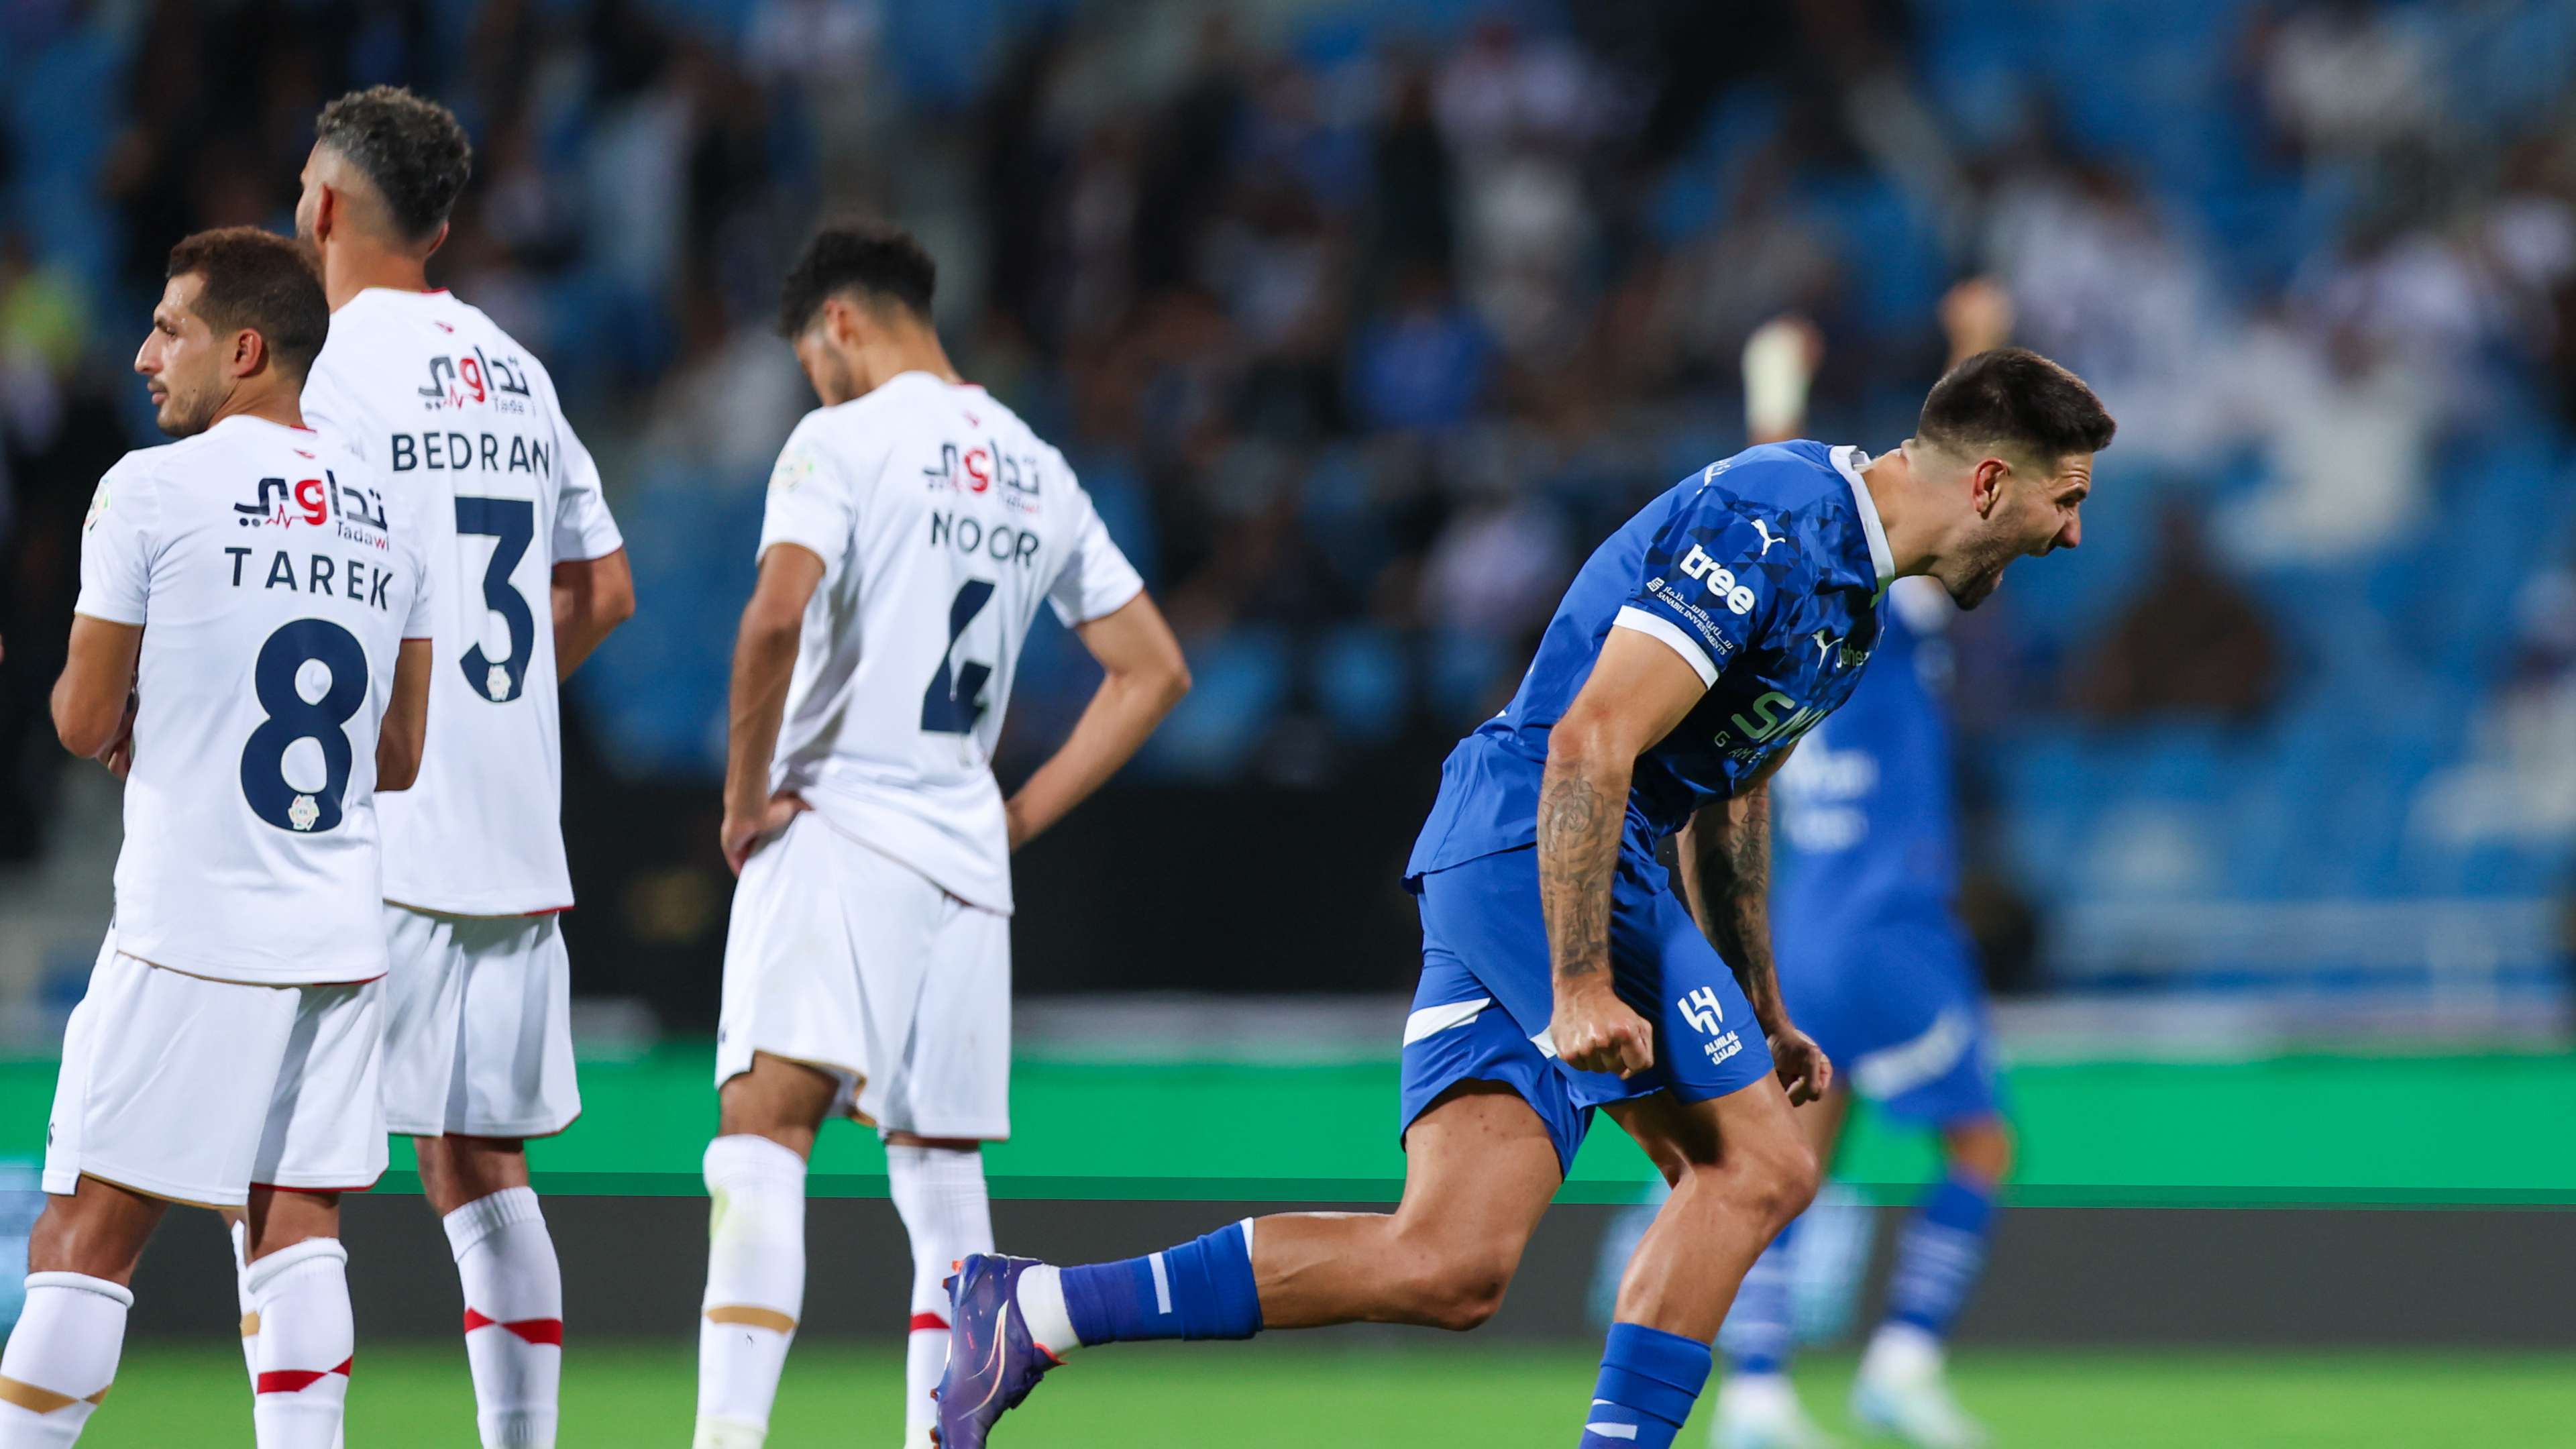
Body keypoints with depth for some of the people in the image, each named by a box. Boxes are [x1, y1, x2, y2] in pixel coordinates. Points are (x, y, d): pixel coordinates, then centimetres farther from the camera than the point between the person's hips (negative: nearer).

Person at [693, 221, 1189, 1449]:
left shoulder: (844, 440, -4)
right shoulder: (1035, 471, 16)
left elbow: (776, 615, -21)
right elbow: (1153, 670, 20)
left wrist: (743, 795, -10)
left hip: (834, 833, -6)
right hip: (965, 862, 6)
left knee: (762, 1126, -16)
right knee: (941, 1170, 12)